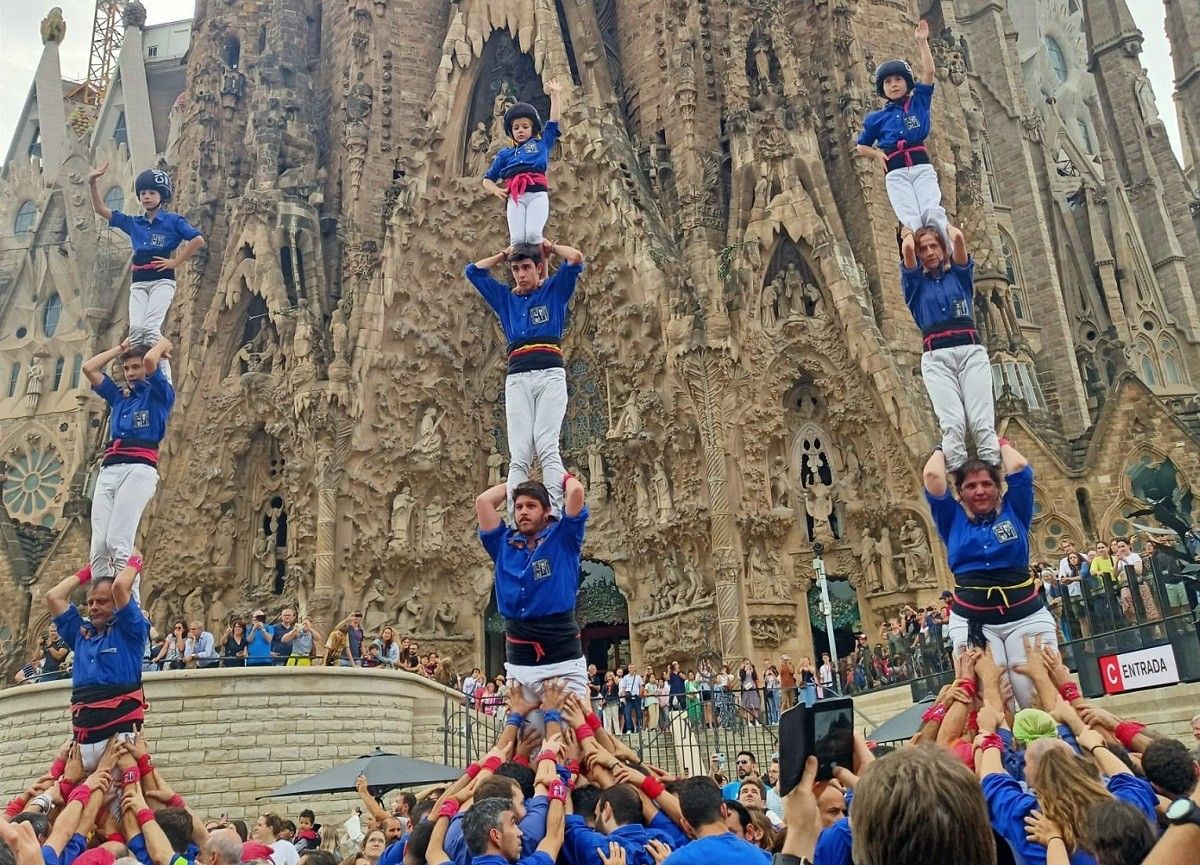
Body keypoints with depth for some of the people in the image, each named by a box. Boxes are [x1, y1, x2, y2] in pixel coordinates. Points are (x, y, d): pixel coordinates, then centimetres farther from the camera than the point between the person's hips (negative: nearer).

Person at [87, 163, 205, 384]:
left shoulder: (173, 221, 4)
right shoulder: (133, 223, 19)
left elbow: (198, 241, -5)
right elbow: (102, 210, 21)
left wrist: (176, 262, -7)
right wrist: (92, 184, 7)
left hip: (162, 281, -5)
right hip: (138, 283, 5)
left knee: (150, 328, -22)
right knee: (135, 329, -12)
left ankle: (165, 380, -23)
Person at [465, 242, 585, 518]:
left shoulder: (554, 290, 17)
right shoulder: (505, 298, 26)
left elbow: (576, 259, 6)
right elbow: (474, 271, 30)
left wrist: (550, 247, 21)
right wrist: (505, 254, 32)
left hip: (550, 373, -3)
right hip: (517, 378, 3)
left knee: (546, 446, -20)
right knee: (519, 455, -11)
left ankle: (555, 517, -29)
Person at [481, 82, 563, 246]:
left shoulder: (541, 144, 27)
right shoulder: (505, 154, 29)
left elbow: (554, 120, 26)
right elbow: (488, 179, 29)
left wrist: (555, 94, 32)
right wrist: (496, 190, 7)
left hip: (538, 193, -1)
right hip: (514, 196, 1)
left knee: (533, 234, -28)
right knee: (517, 238, -22)